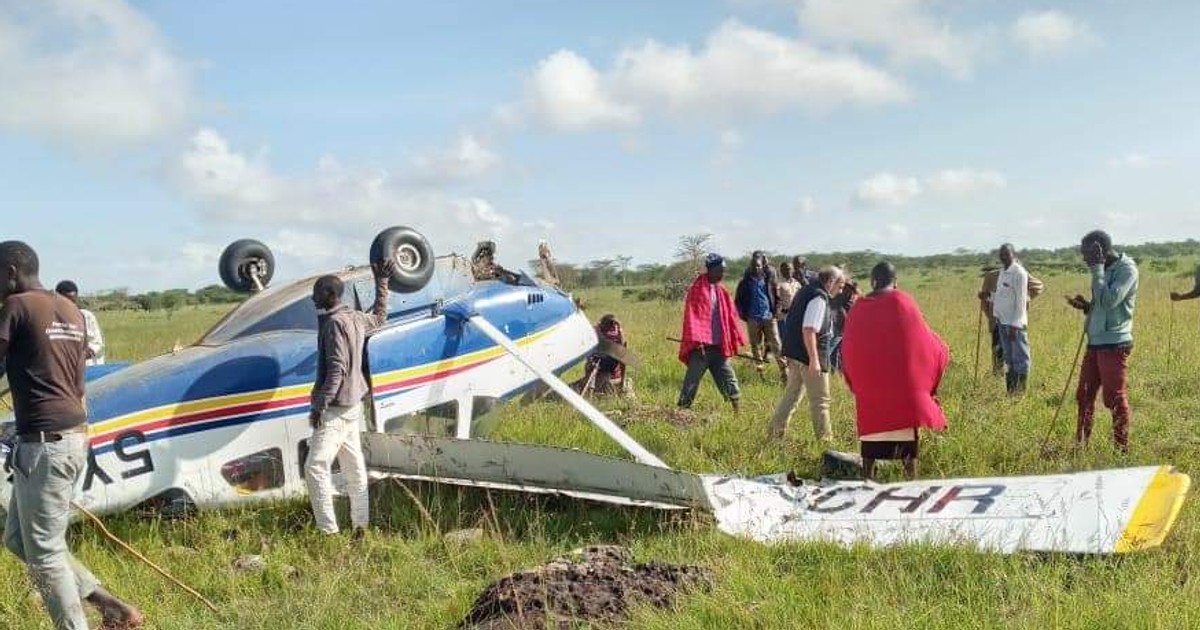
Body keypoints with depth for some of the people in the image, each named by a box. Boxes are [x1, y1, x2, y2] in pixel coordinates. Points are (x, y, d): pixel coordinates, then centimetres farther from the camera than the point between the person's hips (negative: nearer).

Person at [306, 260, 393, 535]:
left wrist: (319, 404, -24)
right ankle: (361, 526, 21)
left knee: (315, 468, -11)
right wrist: (382, 283, 40)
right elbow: (379, 316, 32)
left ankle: (329, 530, -12)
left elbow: (337, 368, -23)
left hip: (335, 408, -10)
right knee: (354, 467, 14)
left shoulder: (335, 322, -17)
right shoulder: (356, 318, 9)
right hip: (353, 406, 10)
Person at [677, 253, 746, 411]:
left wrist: (736, 341, 12)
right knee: (691, 383, -2)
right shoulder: (697, 290, -7)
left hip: (718, 347, 6)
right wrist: (697, 341, -19)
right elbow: (691, 316, -12)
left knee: (729, 380, 9)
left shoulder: (721, 291, 13)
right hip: (701, 347, -6)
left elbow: (730, 317, 16)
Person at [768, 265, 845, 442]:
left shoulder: (806, 291, 14)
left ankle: (775, 434, 19)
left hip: (795, 352, 9)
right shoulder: (819, 297, -16)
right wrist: (814, 360, -25)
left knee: (791, 394, 16)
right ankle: (824, 439, 10)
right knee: (820, 400, 2)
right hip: (809, 354, -9)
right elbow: (809, 330, -25)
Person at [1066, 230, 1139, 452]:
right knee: (1084, 395, 12)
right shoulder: (1105, 270, 14)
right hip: (1095, 341, 9)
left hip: (1114, 343, -8)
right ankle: (1080, 444, 21)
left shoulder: (1126, 269, -11)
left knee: (1115, 398, -2)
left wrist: (1097, 269, -16)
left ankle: (1122, 448, 8)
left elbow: (1109, 300, -23)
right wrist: (1085, 306, 2)